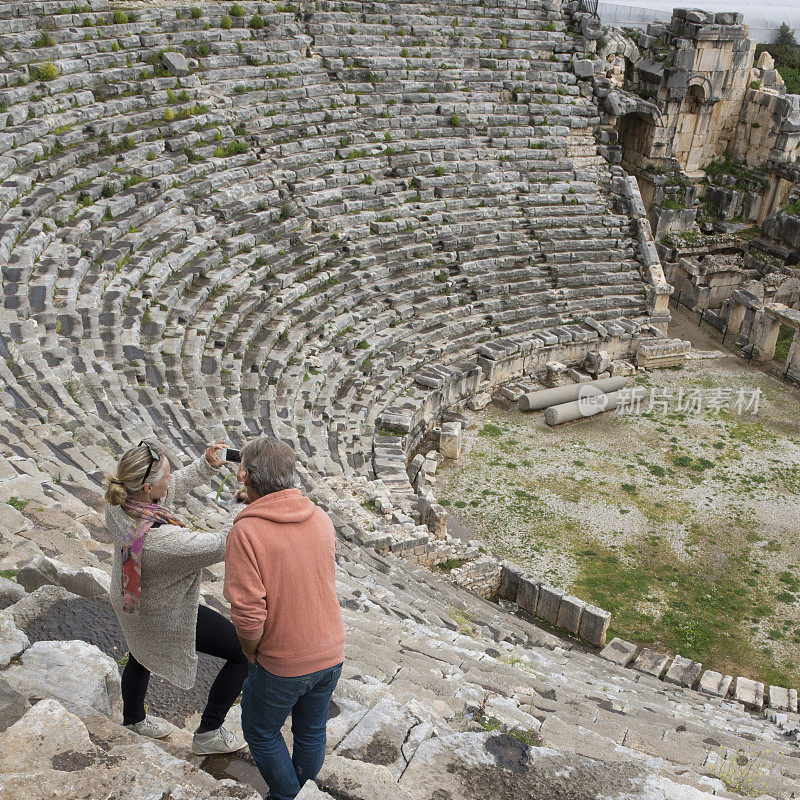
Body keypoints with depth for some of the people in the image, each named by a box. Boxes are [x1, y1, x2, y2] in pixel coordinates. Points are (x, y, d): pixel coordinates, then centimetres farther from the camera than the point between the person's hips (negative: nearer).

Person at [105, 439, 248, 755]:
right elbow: (223, 545, -32)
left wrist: (205, 464, -12)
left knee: (143, 652, 37)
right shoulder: (161, 539, -44)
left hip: (129, 598, 8)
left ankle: (133, 719, 66)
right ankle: (208, 734, 26)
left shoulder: (119, 503, -22)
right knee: (244, 652, 8)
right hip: (166, 616, -8)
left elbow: (173, 487, -4)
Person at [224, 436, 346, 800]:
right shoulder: (321, 518, -6)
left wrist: (250, 651, -4)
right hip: (331, 654, 5)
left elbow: (248, 611, -26)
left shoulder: (245, 532, -23)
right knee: (311, 730, 26)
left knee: (261, 730, 23)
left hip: (283, 664, -5)